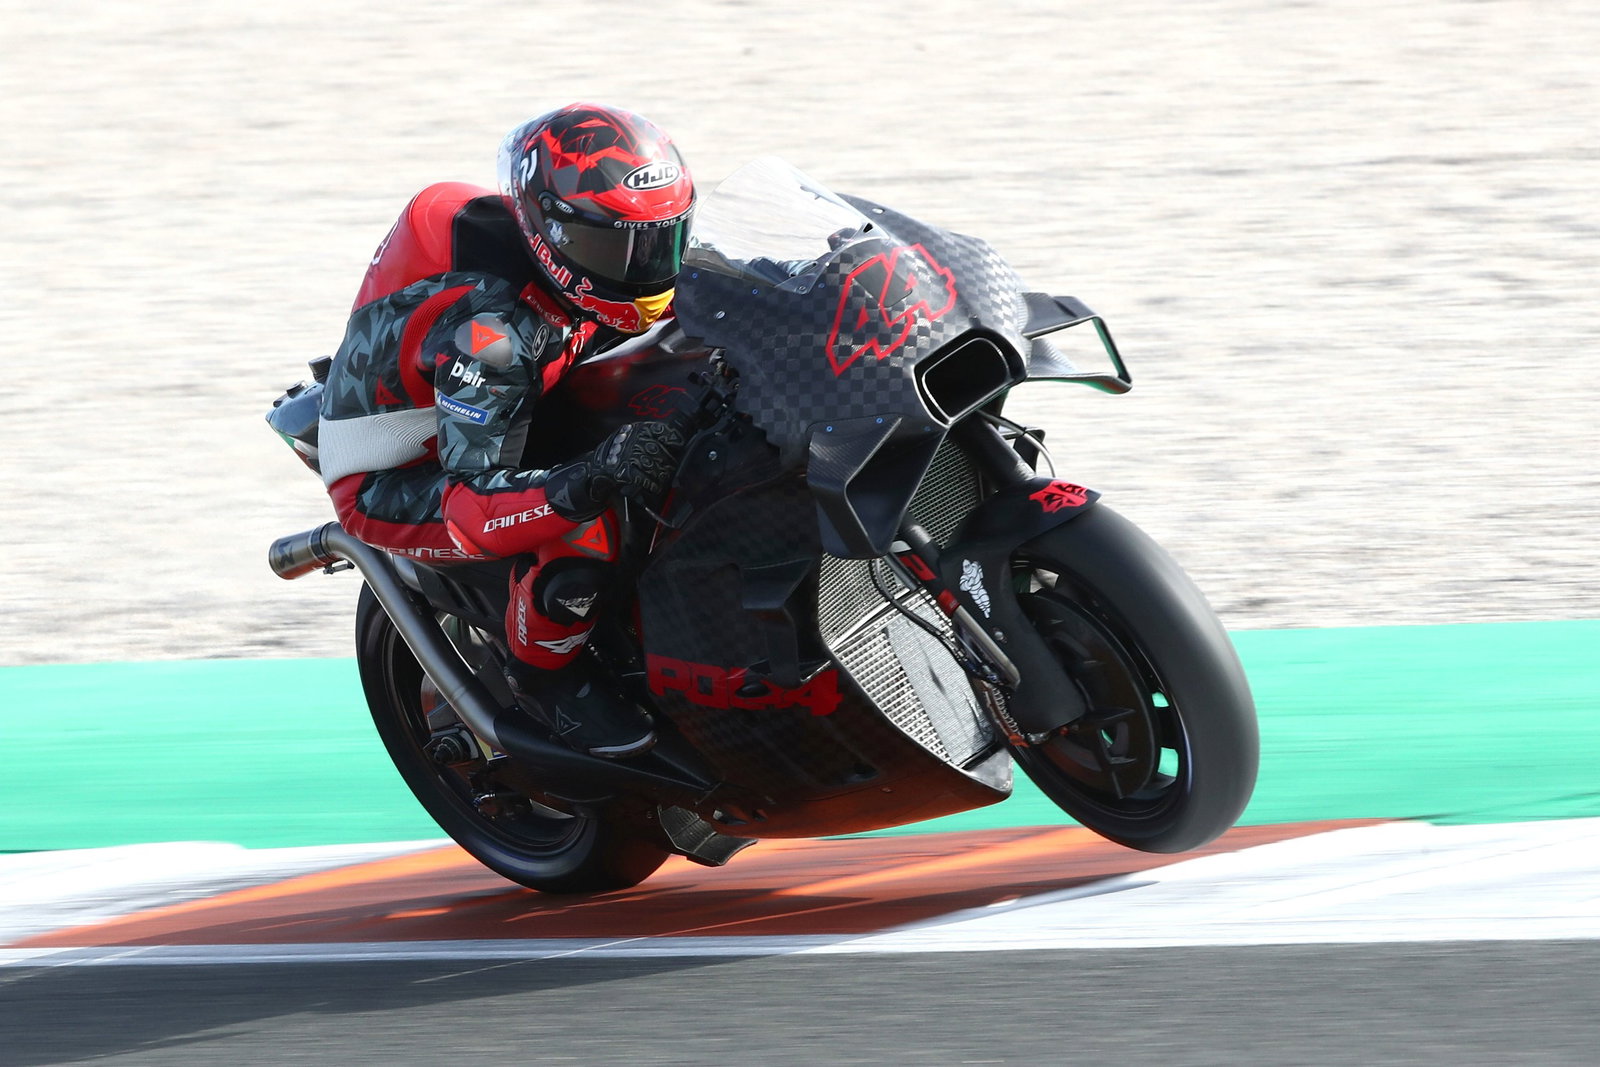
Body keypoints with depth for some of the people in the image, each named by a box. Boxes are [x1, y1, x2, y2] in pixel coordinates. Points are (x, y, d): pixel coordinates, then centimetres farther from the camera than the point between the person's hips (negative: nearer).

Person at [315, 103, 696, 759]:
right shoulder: (487, 328, -37)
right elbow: (470, 505, -39)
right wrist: (594, 478, -53)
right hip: (392, 484, -9)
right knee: (581, 530, -32)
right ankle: (542, 672, -5)